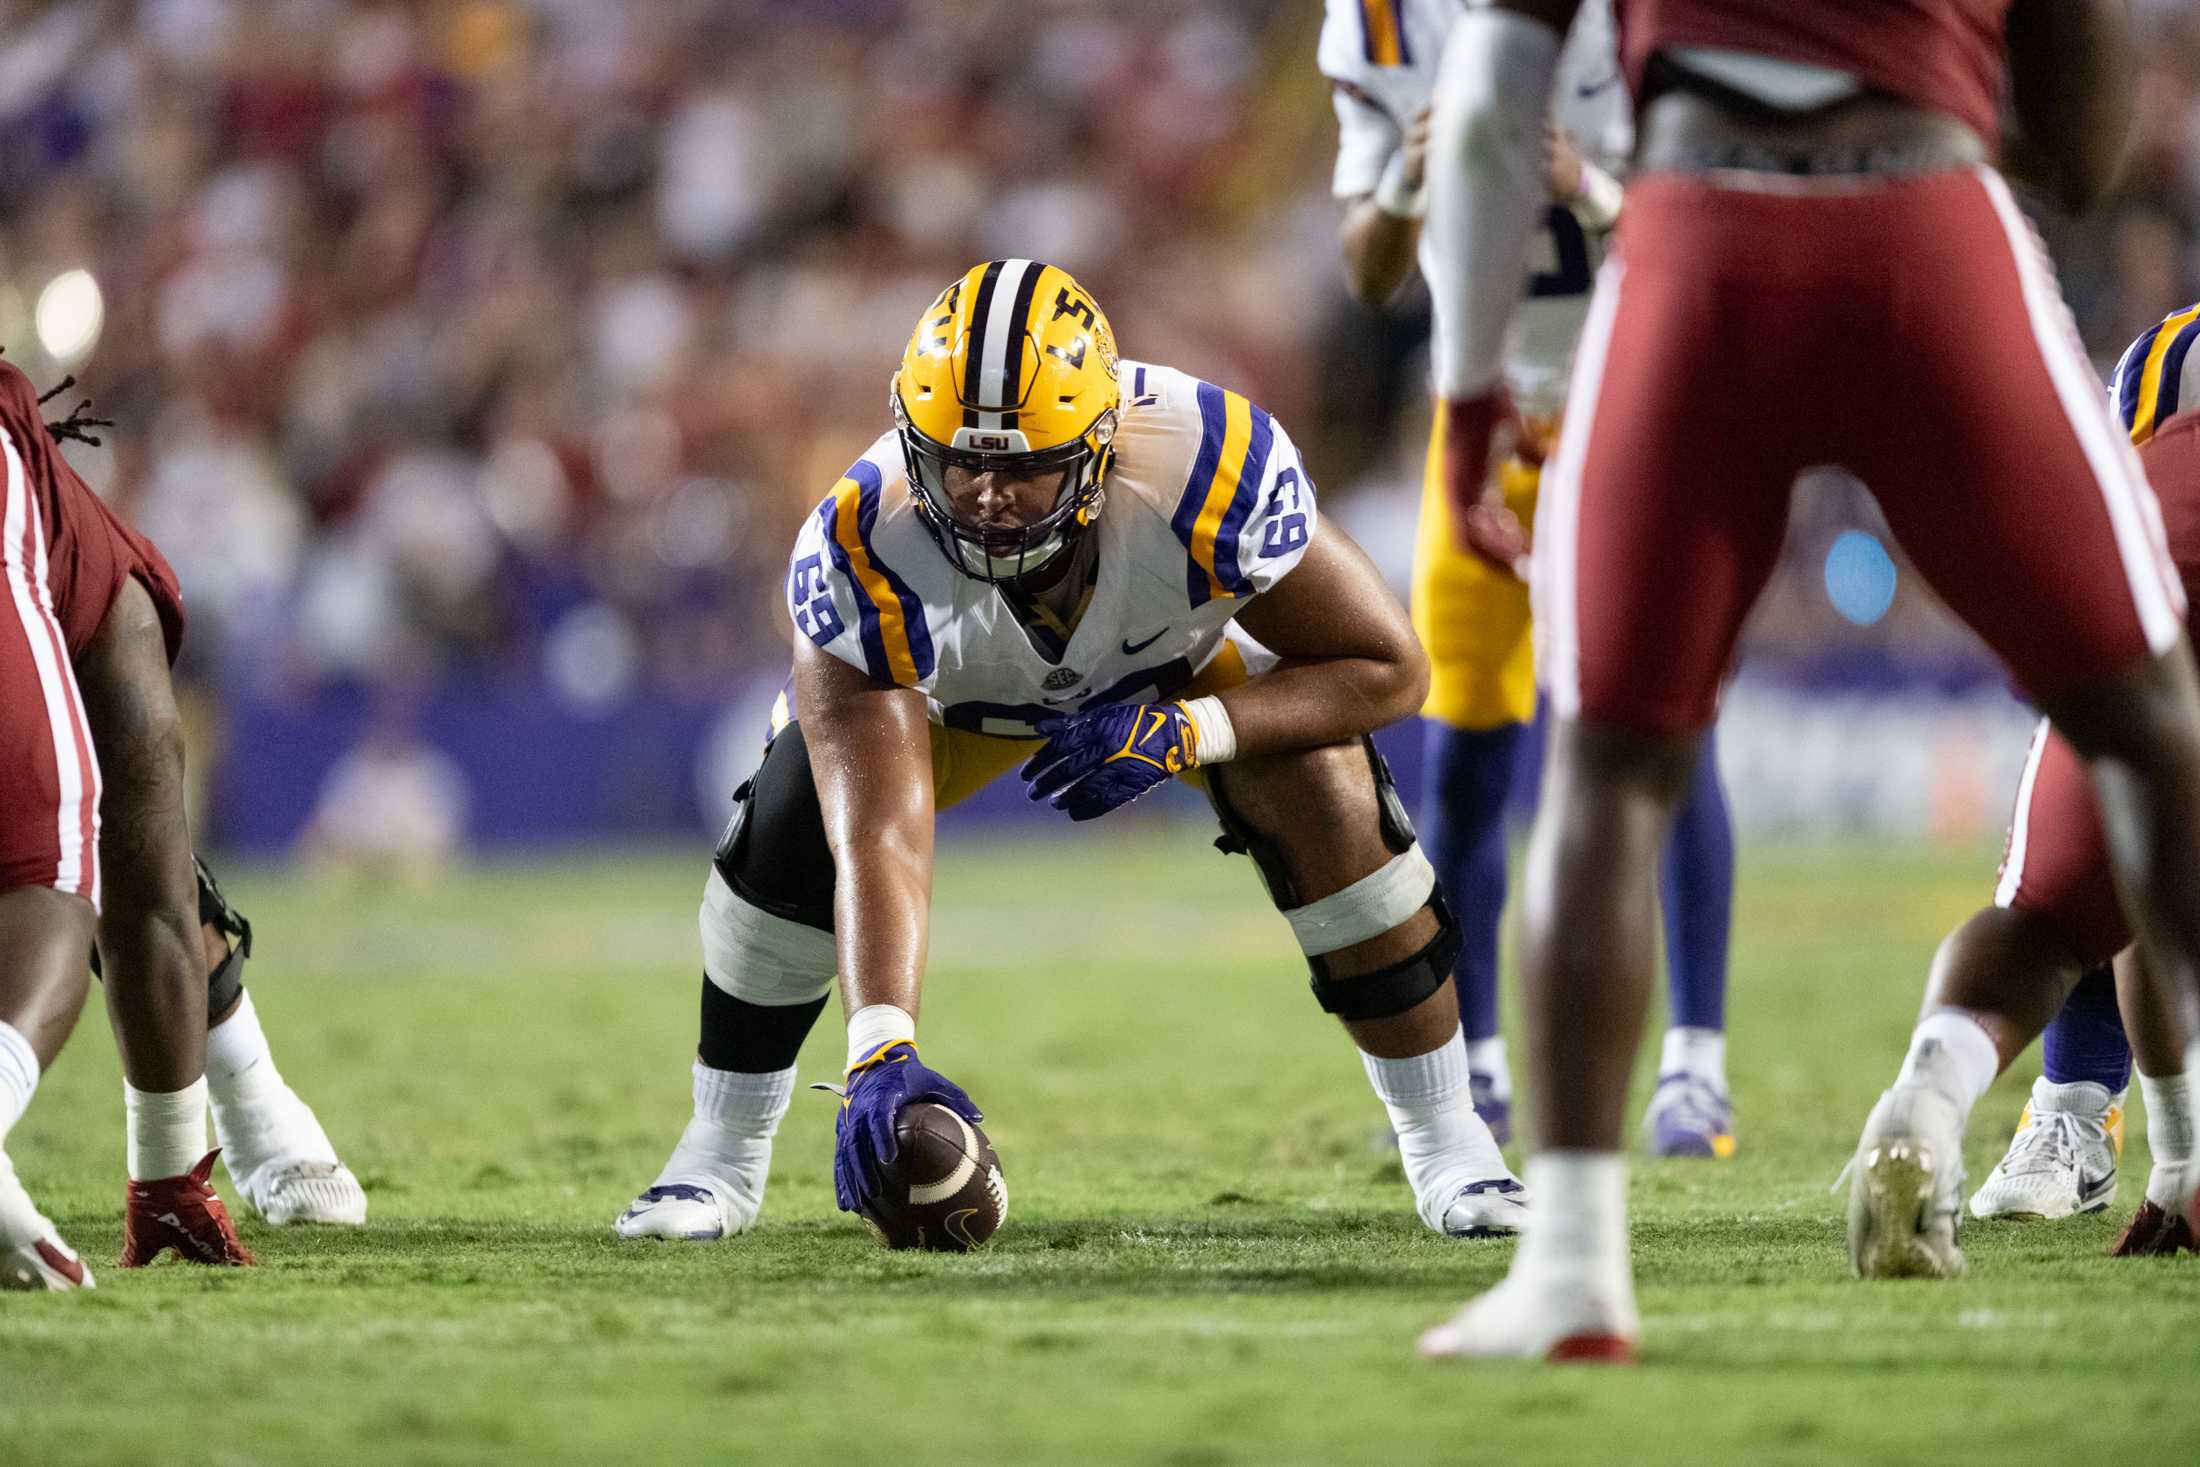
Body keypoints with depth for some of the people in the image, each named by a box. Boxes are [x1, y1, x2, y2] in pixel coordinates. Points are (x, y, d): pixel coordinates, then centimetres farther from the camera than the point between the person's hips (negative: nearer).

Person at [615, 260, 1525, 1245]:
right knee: (795, 831, -19)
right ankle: (724, 1151, 5)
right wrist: (881, 1053, -58)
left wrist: (1184, 733, -40)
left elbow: (1387, 670, -28)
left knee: (1334, 812, -22)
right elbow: (876, 839, -45)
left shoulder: (1210, 471, -42)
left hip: (1194, 654, 0)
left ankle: (1442, 1135, -2)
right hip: (953, 676, 0)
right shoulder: (864, 549, -41)